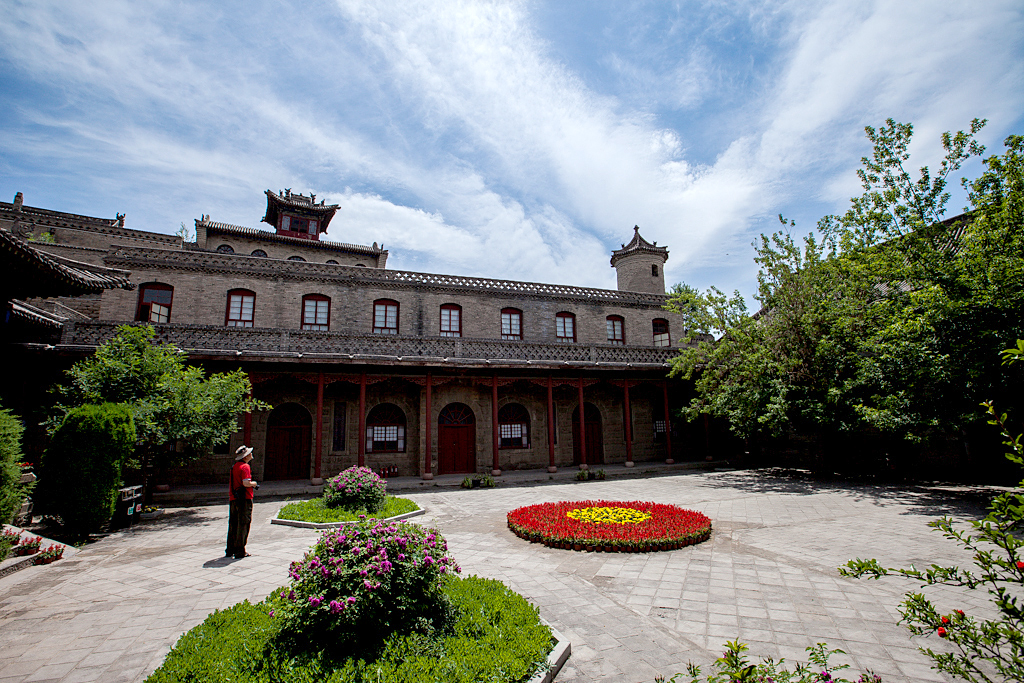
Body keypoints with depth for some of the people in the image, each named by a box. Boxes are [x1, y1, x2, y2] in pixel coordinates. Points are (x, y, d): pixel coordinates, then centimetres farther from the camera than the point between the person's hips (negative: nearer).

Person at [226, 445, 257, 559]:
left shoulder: (234, 466, 15)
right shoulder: (245, 466, -13)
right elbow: (246, 483, -23)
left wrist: (251, 485, 18)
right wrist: (254, 483, -4)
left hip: (233, 499, 9)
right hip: (244, 499, -9)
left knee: (233, 524, 14)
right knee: (243, 525, -1)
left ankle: (230, 550, 21)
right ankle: (240, 551, 3)